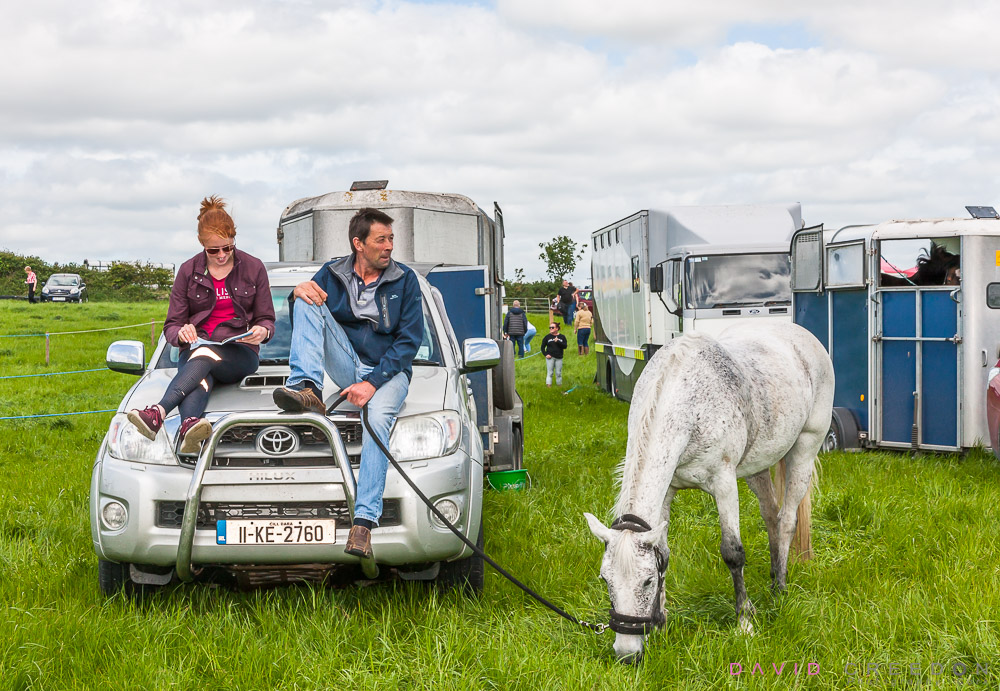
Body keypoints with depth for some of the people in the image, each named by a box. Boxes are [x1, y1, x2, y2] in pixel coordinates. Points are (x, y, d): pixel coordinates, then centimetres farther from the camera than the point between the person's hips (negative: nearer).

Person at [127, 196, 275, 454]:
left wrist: (262, 331, -14)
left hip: (239, 354, -1)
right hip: (195, 350, 1)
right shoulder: (189, 271, 11)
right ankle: (189, 426, -72)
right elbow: (171, 326, 9)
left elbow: (266, 319, 13)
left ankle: (159, 413, -61)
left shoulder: (253, 268, 10)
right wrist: (181, 333, -17)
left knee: (204, 355, -38)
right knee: (200, 379, -38)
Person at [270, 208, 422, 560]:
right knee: (309, 300, -14)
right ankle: (308, 391, -31)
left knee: (378, 418, -37)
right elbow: (305, 322, 10)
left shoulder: (404, 279, 1)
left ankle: (364, 521, -46)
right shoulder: (332, 273, 8)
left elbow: (409, 341, -4)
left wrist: (373, 383, -18)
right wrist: (299, 294, -16)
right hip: (346, 367, 3)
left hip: (388, 371, -3)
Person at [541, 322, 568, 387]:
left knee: (558, 373, 6)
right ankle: (548, 384, 2)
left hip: (559, 358, 1)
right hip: (550, 357, -1)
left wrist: (558, 342, -19)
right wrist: (545, 354, -6)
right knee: (549, 372, 0)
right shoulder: (547, 337, 3)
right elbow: (542, 347, 6)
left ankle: (559, 384, 17)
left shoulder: (562, 337, 4)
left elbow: (565, 346, -8)